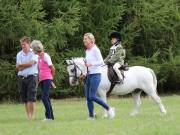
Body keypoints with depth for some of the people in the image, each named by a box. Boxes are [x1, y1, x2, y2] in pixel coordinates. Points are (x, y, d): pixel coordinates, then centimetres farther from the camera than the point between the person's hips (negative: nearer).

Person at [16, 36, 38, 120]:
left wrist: (21, 64, -4)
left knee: (31, 98, -11)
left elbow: (31, 63, -15)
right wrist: (27, 65, -10)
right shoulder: (19, 54, 11)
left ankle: (31, 116, -11)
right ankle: (28, 116, 11)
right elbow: (18, 67, 1)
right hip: (21, 78, 4)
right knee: (25, 99, 5)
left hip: (31, 76, -4)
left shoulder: (34, 53, 0)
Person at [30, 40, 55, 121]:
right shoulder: (39, 57, 15)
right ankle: (51, 116, 13)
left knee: (44, 97, -16)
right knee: (46, 98, 9)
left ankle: (48, 116, -16)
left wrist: (51, 77, 5)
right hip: (42, 80, 8)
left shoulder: (45, 56, -8)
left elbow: (52, 68, -7)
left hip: (47, 79, -8)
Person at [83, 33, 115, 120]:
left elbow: (101, 61, -17)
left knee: (92, 96, -14)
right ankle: (91, 116, 8)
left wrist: (91, 64, -26)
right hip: (89, 75, 9)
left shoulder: (95, 49, -10)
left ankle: (109, 109, -3)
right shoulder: (87, 51, 14)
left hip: (95, 75, -9)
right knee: (88, 97, 4)